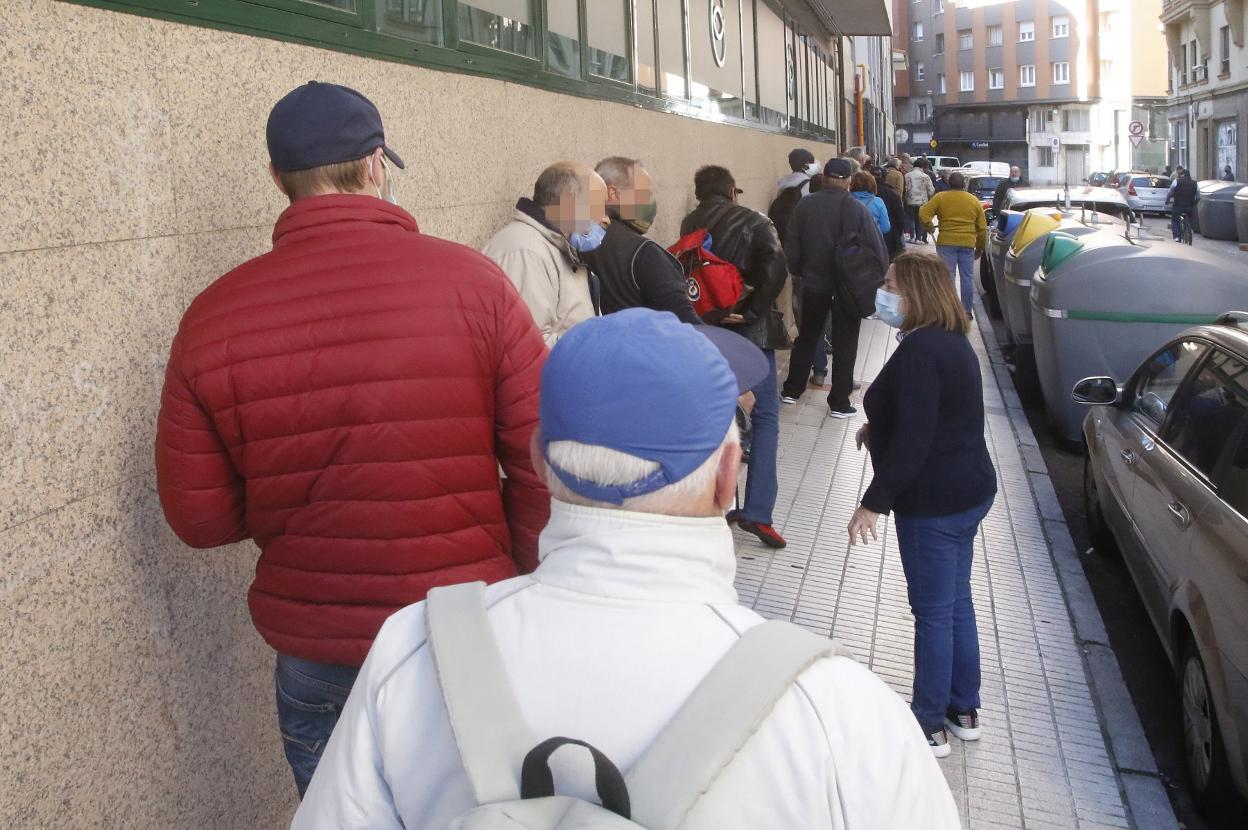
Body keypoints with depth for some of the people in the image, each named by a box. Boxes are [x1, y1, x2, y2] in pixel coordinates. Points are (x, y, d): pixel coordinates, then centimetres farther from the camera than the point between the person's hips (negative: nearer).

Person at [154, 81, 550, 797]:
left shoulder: (212, 317, -8)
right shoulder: (471, 281, -14)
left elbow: (200, 517, -2)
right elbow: (546, 466, -13)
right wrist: (515, 571, 3)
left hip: (314, 652, 2)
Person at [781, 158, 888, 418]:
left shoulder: (805, 205, -6)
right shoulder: (857, 208, -13)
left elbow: (791, 245, -1)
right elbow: (876, 247, -12)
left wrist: (799, 271, 14)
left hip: (814, 284, 3)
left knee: (806, 337, 19)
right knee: (844, 344, 7)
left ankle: (792, 390, 26)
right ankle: (839, 402, 8)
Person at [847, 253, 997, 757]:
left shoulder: (920, 349, -21)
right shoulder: (951, 341, 10)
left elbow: (913, 438, -25)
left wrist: (875, 501, -22)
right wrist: (878, 429, 21)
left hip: (934, 502, -10)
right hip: (969, 492, 10)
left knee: (933, 612, 1)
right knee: (956, 604, 18)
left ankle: (930, 725, 13)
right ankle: (963, 710, 31)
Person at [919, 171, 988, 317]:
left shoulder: (940, 197, 0)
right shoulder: (974, 200, 9)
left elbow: (923, 214, -8)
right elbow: (982, 228, 11)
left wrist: (929, 227, 10)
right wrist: (980, 247, 20)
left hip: (946, 242, -2)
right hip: (968, 243, 2)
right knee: (967, 278, 10)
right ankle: (967, 310, 14)